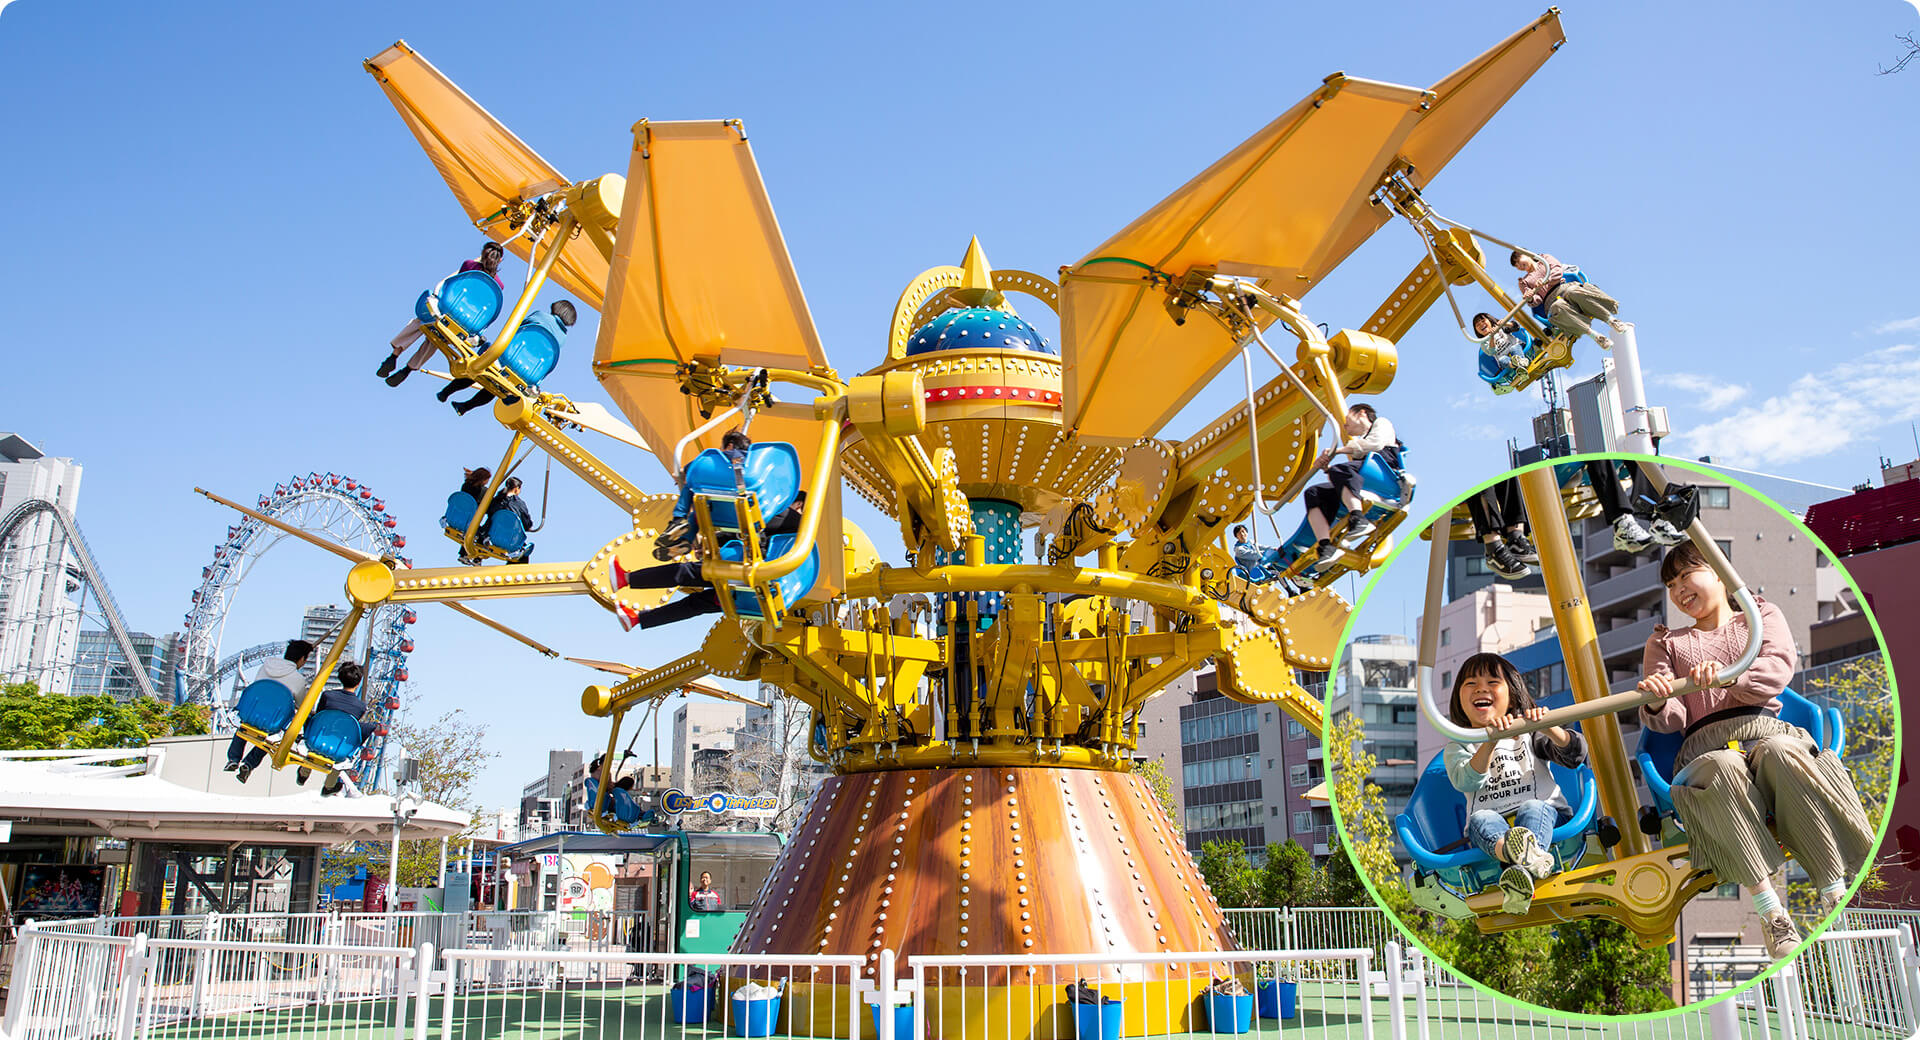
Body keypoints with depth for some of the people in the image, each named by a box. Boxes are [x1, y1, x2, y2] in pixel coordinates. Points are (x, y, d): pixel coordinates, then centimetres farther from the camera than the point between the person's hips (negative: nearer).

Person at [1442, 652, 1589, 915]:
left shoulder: (1529, 734, 16)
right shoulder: (1457, 748, 15)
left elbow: (1576, 754, 2)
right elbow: (1465, 782, -7)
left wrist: (1549, 728, -17)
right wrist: (1490, 742, -21)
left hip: (1545, 816, 0)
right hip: (1491, 835, 0)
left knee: (1533, 808, -32)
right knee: (1481, 819, -32)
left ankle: (1523, 871, -63)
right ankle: (1533, 860, -66)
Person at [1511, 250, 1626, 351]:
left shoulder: (1545, 258, 26)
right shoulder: (1524, 281, 25)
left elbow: (1558, 271, 7)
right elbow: (1536, 301, 9)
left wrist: (1545, 281, -12)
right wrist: (1530, 299, -16)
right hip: (1551, 300, 0)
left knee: (1573, 292, -37)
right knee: (1558, 307, -38)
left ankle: (1612, 321, -38)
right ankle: (1594, 335, -49)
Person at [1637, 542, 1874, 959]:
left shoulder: (1761, 616, 23)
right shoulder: (1666, 643, 25)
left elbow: (1777, 670, 1)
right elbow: (1673, 720, 12)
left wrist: (1729, 678, -21)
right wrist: (1656, 704, -14)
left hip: (1766, 731, 0)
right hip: (1707, 749, 0)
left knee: (1781, 752, -37)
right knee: (1722, 770, -37)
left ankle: (1834, 893, -33)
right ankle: (1769, 910, -38)